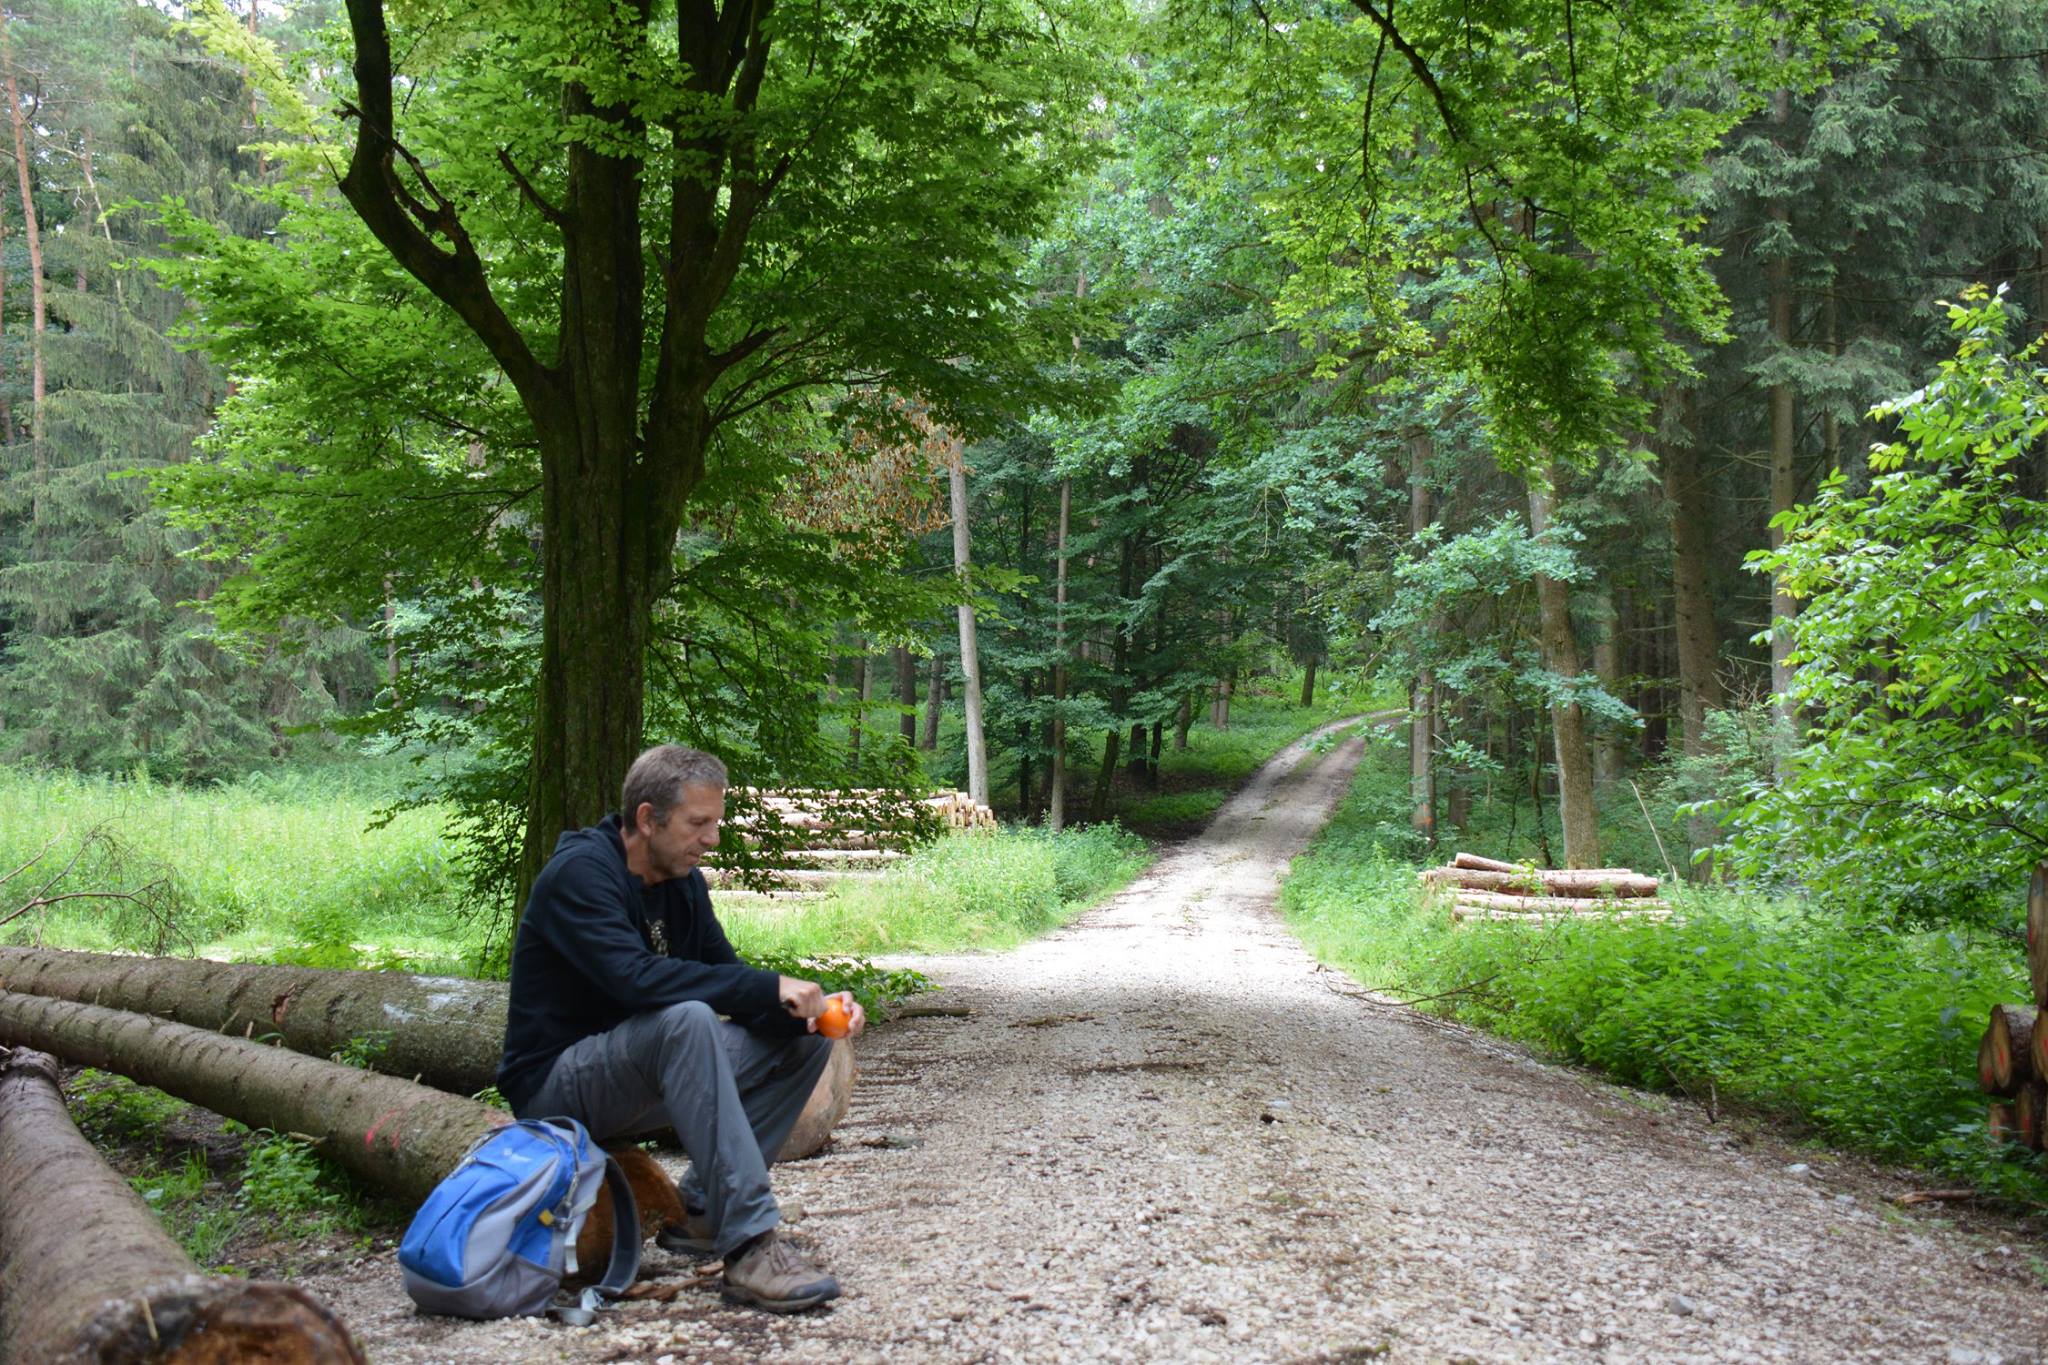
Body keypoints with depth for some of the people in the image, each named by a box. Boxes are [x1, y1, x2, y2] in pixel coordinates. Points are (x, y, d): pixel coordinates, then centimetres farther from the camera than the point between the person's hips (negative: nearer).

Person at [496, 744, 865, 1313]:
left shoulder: (682, 881, 6)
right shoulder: (580, 872, -19)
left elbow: (727, 976, 3)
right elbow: (635, 977, -34)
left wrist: (811, 1009, -16)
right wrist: (769, 988, -34)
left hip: (637, 1070, 8)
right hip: (554, 1086, -8)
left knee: (802, 1043, -3)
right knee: (686, 1018, -36)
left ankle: (701, 1210, -5)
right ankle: (749, 1243, -38)